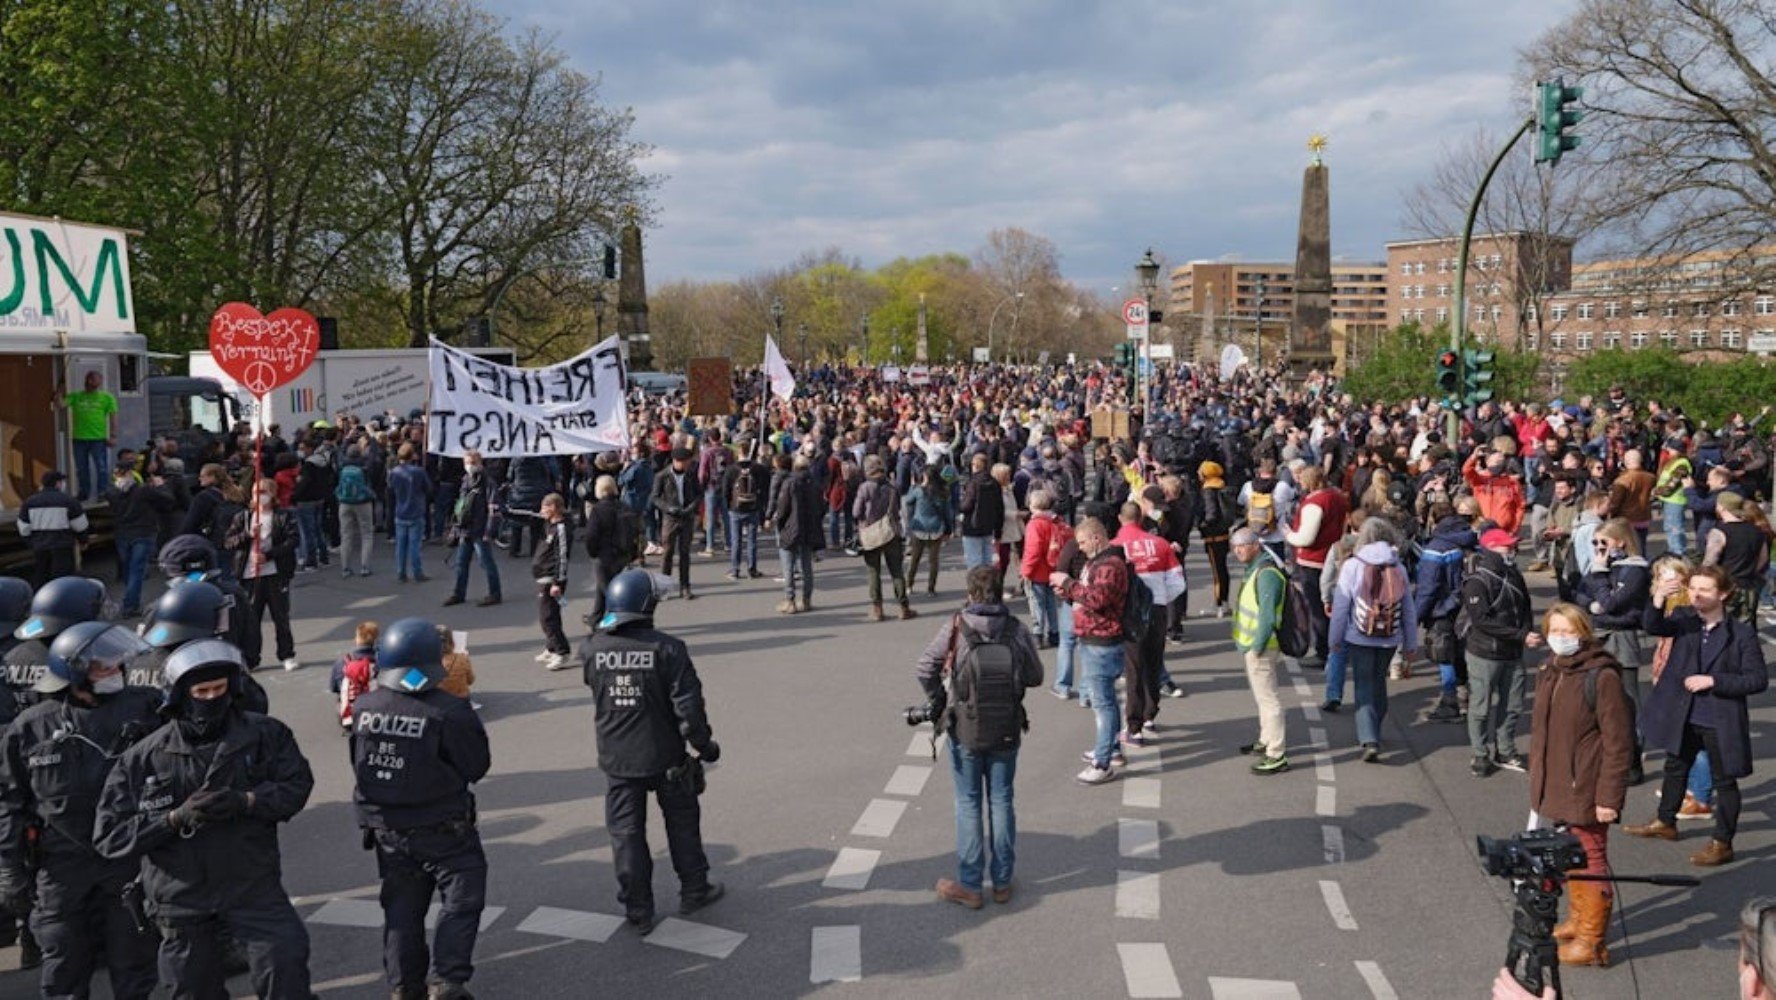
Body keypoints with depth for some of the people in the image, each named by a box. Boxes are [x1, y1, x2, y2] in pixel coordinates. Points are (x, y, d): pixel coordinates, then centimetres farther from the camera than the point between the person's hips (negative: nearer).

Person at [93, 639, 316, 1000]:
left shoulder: (265, 734, -4)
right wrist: (177, 817, -20)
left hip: (253, 886, -1)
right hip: (182, 898, 1)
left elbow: (297, 785, -6)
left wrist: (246, 801, -23)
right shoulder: (143, 758, -4)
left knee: (286, 959, -21)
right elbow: (109, 835, -6)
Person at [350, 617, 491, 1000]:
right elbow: (476, 767, -13)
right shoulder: (448, 713, -22)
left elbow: (359, 764, 5)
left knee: (402, 907, 18)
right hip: (441, 831, -5)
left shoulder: (365, 707, -6)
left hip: (387, 829, 6)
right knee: (461, 901, 7)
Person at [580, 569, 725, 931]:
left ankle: (637, 910, 17)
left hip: (616, 759, 2)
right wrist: (704, 743, -2)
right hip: (664, 755, -2)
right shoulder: (667, 649, -18)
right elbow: (688, 704, -17)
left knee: (626, 832, 11)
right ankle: (693, 891, 31)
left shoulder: (592, 650, -8)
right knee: (682, 821, 18)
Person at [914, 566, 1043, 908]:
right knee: (1001, 802, 14)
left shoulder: (955, 627, -13)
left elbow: (926, 669, -15)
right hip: (1007, 731, 2)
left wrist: (938, 704, 1)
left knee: (968, 804, 9)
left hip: (965, 730, -2)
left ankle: (969, 885, 16)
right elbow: (1035, 676, -1)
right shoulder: (1017, 629, -8)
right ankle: (1002, 882, 23)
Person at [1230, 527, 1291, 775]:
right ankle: (1267, 740, 39)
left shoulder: (1267, 574, -23)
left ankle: (1277, 755, -2)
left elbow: (1268, 615, -26)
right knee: (1260, 694, 23)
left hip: (1260, 647, -11)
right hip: (1251, 644, 11)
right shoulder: (1253, 568, 10)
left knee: (1268, 698, -6)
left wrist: (1257, 647, -22)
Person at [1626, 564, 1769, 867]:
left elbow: (1758, 679, -13)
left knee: (1724, 781, 9)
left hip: (1721, 723, -5)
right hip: (1683, 717, 5)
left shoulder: (1741, 634, -13)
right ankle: (1665, 823, 42)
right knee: (1675, 768, 23)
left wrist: (1713, 680, -21)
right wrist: (1658, 599, -41)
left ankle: (1722, 844, 22)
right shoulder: (1684, 620, -4)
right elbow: (1653, 626, -22)